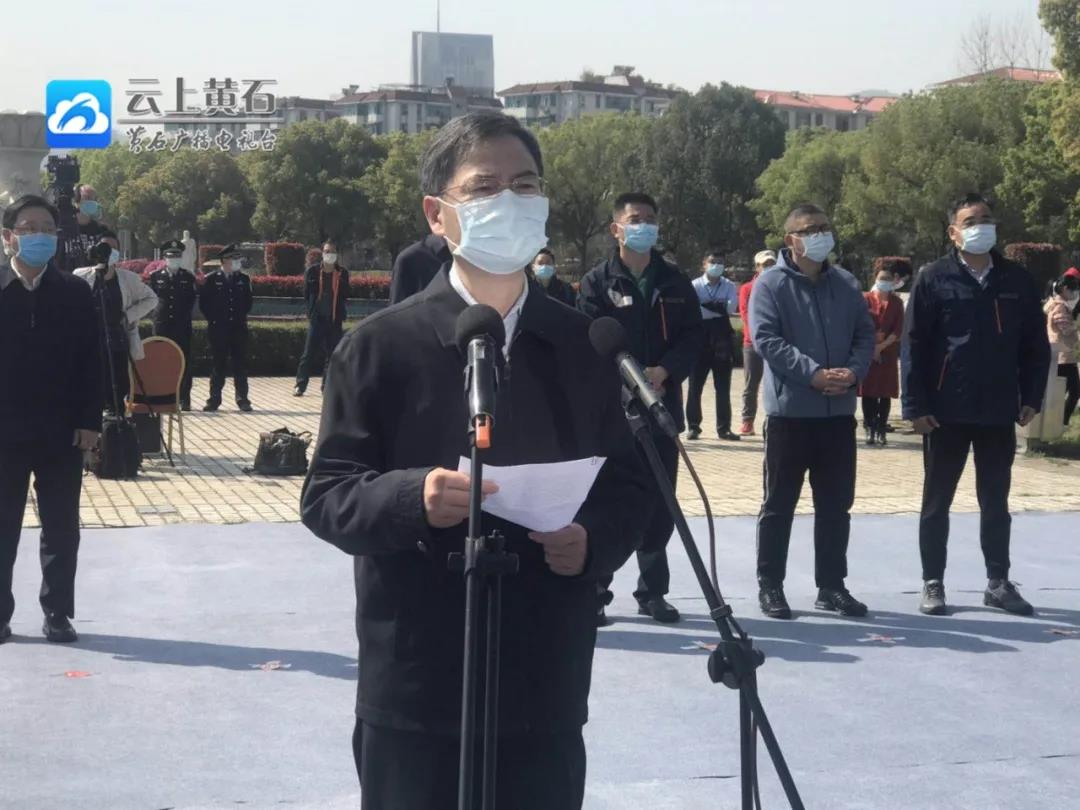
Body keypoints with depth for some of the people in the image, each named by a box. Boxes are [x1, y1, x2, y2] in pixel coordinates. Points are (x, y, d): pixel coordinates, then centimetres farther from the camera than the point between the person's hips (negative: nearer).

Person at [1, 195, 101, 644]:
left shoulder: (75, 292, 3)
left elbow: (89, 361, 2)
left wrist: (89, 421, -5)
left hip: (61, 430, 1)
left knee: (61, 529, 7)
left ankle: (58, 614, 16)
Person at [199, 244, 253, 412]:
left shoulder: (243, 280, 8)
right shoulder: (211, 279, -1)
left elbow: (248, 302, 16)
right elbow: (204, 303, 2)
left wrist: (241, 317, 7)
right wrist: (213, 319, -1)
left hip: (238, 328, 2)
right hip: (218, 328, -2)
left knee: (240, 364, 1)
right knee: (218, 364, 1)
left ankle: (242, 399, 7)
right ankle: (214, 399, 8)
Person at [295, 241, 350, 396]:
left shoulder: (342, 273, 6)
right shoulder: (312, 272, 1)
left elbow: (345, 296, 12)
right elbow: (306, 295, 6)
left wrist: (341, 315, -2)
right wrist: (311, 312, 0)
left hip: (334, 320, 2)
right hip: (317, 319, -2)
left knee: (332, 354, 5)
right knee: (309, 353, -2)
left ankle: (327, 386, 12)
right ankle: (300, 385, 2)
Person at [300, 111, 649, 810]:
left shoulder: (583, 347, 9)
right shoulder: (382, 346, -1)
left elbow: (627, 483, 13)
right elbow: (325, 497, -2)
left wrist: (595, 541, -9)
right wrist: (414, 496, -23)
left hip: (548, 693, 3)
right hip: (416, 696, -3)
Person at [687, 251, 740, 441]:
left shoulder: (729, 286, 5)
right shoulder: (695, 286, 0)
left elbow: (731, 307, -13)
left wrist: (706, 305, -16)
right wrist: (719, 307, -17)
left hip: (722, 341, 2)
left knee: (723, 388, 5)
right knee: (695, 387, 2)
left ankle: (724, 428, 11)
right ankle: (693, 426, 11)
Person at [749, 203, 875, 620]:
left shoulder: (846, 284, 10)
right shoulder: (770, 285, -5)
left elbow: (865, 334, 10)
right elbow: (766, 339, -14)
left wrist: (853, 370, -11)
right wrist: (813, 373, -21)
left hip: (839, 412, 5)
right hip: (789, 411, -5)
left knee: (836, 504, 10)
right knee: (779, 504, 3)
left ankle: (831, 586, 19)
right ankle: (770, 585, 12)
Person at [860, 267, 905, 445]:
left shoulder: (896, 303, 5)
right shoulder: (866, 300, 1)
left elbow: (898, 330, -1)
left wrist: (882, 346, -12)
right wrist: (871, 346, -13)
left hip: (888, 353, 1)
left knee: (886, 392, 2)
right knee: (868, 391, -2)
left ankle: (881, 430, 7)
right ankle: (870, 430, 3)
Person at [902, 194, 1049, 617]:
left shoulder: (1017, 280, 4)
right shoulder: (934, 278, -5)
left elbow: (1036, 344, 9)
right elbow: (913, 346, -7)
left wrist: (1032, 397, 2)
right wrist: (915, 405, -11)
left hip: (999, 412, 3)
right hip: (946, 412, -3)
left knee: (995, 502, 12)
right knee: (937, 502, 7)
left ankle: (998, 582, 22)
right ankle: (933, 583, 15)